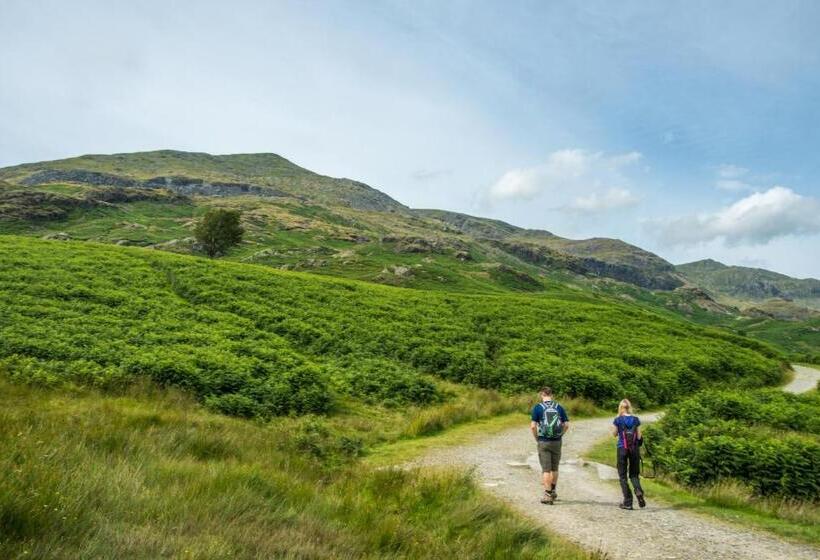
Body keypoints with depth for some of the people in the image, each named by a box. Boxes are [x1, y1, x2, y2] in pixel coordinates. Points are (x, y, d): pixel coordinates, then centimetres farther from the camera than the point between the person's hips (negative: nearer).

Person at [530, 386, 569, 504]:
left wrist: (536, 439, 2)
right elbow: (566, 425, -1)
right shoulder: (559, 407, 2)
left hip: (543, 442, -3)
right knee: (555, 468, 18)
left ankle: (548, 495, 3)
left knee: (546, 469, 3)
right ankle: (553, 491, 32)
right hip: (557, 442, 3)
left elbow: (533, 426, -12)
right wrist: (560, 435, 11)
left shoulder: (537, 407, -6)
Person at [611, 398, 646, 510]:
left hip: (622, 448, -2)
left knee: (623, 475, 8)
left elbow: (614, 434, 4)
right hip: (634, 449, 2)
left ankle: (627, 502, 5)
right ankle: (638, 491, -16)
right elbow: (639, 436, -1)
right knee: (634, 474, 15)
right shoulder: (636, 419, -1)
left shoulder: (618, 420, -7)